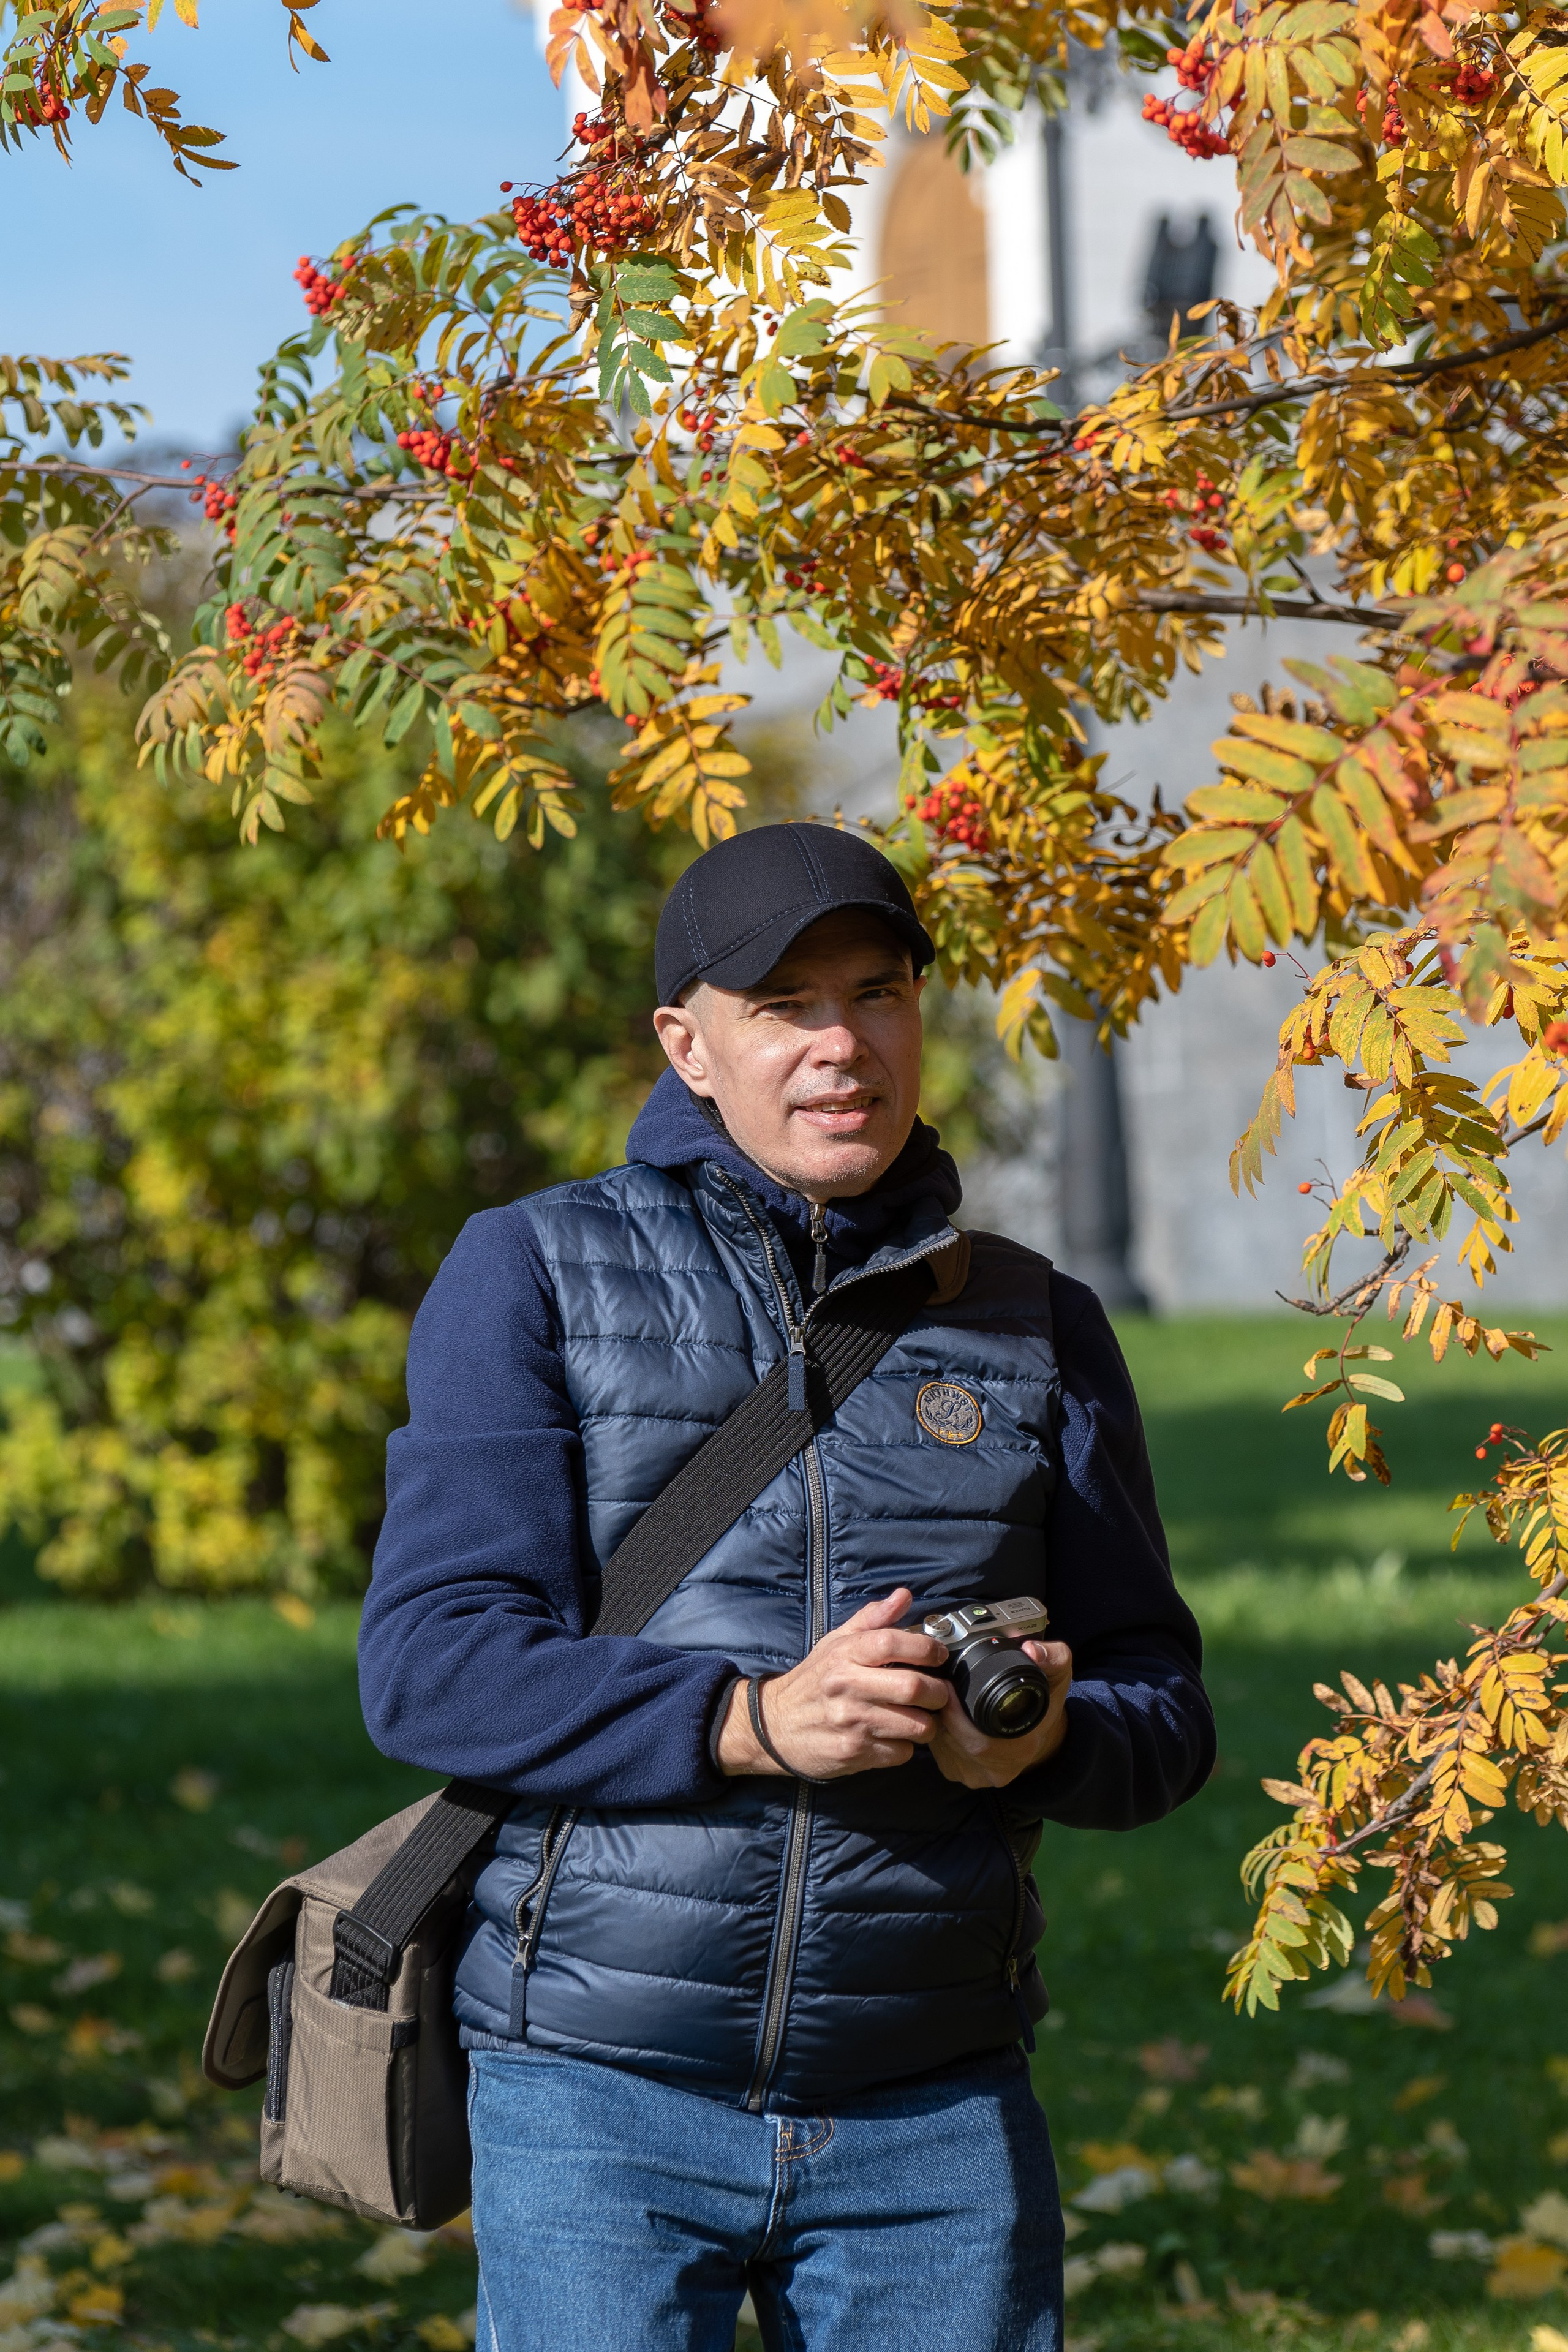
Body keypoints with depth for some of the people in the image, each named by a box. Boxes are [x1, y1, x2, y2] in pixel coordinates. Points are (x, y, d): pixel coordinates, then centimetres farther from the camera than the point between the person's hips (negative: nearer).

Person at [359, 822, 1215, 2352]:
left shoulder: (1034, 1330, 11)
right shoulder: (532, 1277, 2)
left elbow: (1161, 1711, 10)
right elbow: (431, 1664, -7)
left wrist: (1046, 1733, -14)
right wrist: (750, 1721, -21)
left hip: (935, 2111, 3)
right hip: (604, 2096, -3)